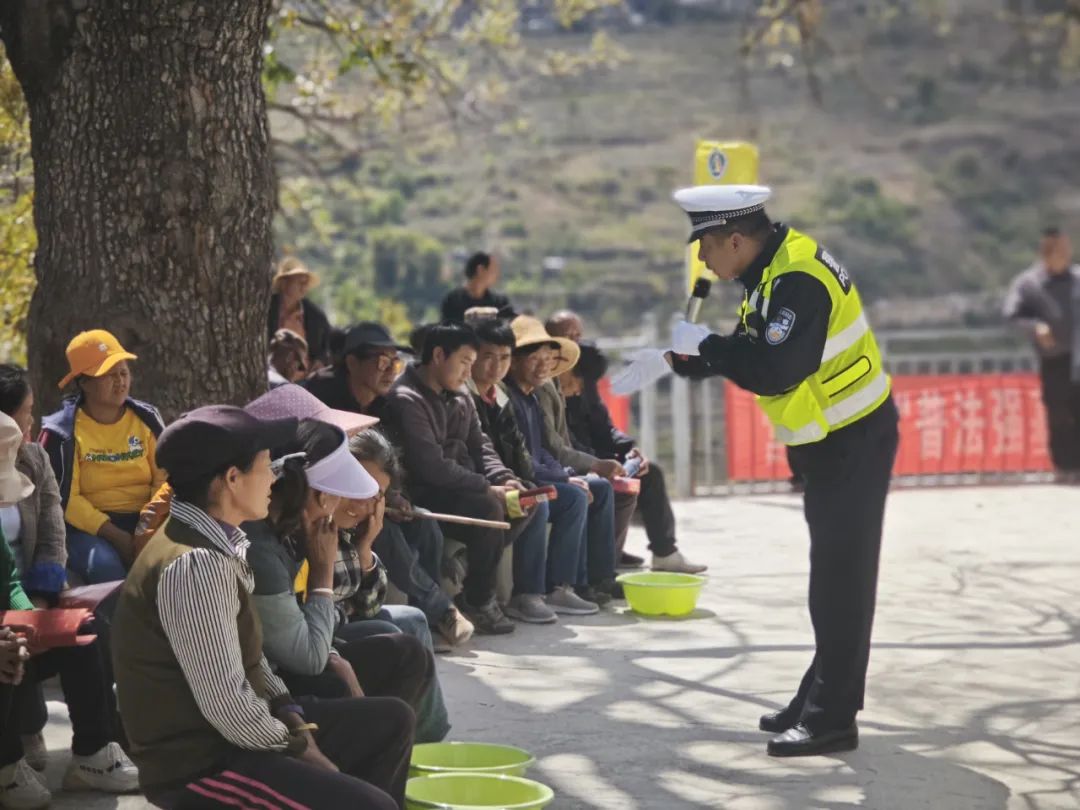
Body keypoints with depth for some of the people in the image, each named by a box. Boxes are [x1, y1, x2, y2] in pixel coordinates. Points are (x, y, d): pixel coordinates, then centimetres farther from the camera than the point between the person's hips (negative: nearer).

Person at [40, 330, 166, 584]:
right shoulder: (63, 432, -3)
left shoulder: (146, 419, 9)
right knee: (105, 564, -35)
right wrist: (115, 536, -18)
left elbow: (166, 477, 6)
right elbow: (64, 498, -7)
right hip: (89, 526, -3)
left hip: (143, 521, 3)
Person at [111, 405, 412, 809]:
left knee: (392, 719, 16)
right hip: (198, 763, -10)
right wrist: (298, 749, -11)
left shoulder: (217, 544, 7)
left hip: (232, 732, 10)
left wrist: (291, 717, 0)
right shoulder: (195, 566, -24)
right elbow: (228, 706, -25)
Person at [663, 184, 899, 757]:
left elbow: (773, 371, -33)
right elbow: (753, 349, 13)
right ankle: (821, 699, 27)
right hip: (828, 442, 10)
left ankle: (831, 718, 0)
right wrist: (692, 359, 0)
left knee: (841, 581, -5)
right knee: (830, 579, 17)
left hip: (854, 445, -10)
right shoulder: (773, 271, 6)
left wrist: (705, 345, -21)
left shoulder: (798, 281, -26)